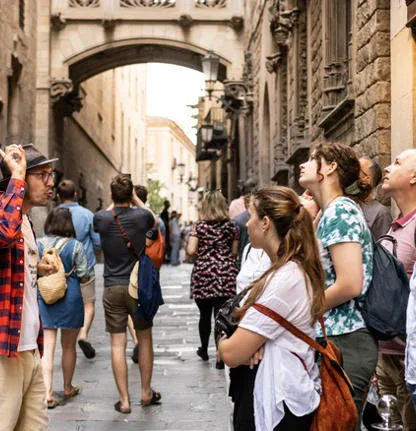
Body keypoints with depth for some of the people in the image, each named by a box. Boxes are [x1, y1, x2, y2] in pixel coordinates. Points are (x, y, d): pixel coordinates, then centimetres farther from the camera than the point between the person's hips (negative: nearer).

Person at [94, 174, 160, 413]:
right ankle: (146, 392, 23)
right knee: (145, 339, 14)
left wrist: (115, 202, 23)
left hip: (112, 288, 0)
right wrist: (135, 199, 20)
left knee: (118, 344, 2)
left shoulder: (102, 219, -5)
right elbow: (155, 222, 19)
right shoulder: (141, 216, -7)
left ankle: (124, 400, 5)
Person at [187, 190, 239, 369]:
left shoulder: (200, 226, 0)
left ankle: (204, 350, 33)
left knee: (205, 314, 15)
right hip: (225, 273, 0)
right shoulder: (231, 226, 3)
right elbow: (234, 252, 6)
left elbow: (190, 250, -7)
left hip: (203, 273, 0)